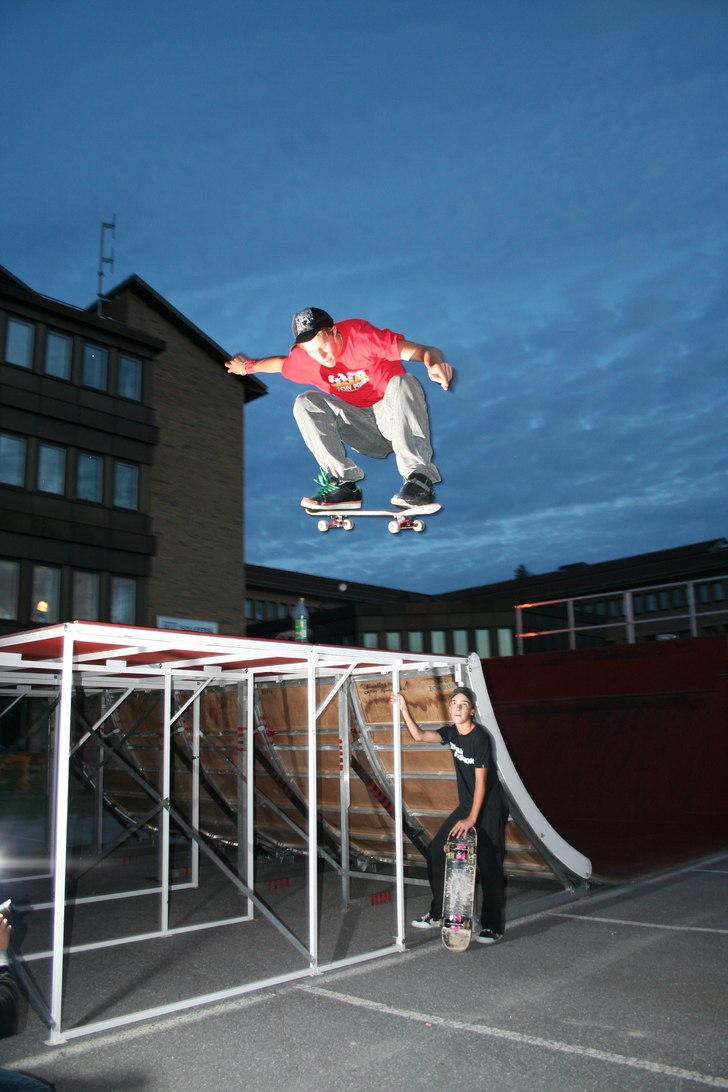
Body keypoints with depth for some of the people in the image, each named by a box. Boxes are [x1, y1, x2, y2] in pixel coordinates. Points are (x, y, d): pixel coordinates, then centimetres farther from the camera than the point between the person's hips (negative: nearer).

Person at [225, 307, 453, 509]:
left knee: (403, 382, -34)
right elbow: (280, 363, 22)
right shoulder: (302, 360, -5)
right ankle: (343, 483, -26)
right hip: (362, 432, 4)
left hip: (394, 416, -4)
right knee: (305, 403, -15)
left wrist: (433, 361, -49)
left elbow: (421, 350, -27)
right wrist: (249, 366, 34)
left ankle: (418, 477, -42)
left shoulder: (360, 336, -20)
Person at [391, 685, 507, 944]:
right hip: (466, 805, 8)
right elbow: (419, 736, -5)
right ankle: (438, 914, 19)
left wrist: (472, 819, -20)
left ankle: (493, 926, 10)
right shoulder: (451, 732, 1)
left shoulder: (479, 737, -21)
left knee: (489, 866, -4)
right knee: (436, 851, 6)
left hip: (489, 808, -8)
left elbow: (481, 781, -20)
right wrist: (404, 709, -16)